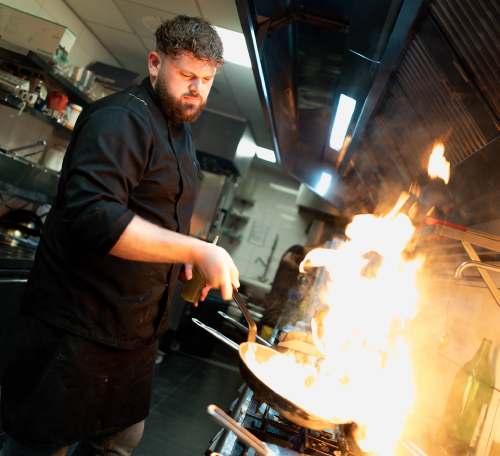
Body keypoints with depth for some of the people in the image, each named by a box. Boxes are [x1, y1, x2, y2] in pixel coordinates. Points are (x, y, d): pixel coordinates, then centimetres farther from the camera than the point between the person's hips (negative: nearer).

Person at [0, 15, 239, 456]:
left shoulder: (182, 131, 14)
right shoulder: (122, 118, -17)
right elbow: (92, 216, -31)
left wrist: (185, 257, 5)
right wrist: (197, 250, -31)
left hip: (137, 328, 9)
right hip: (79, 322, -8)